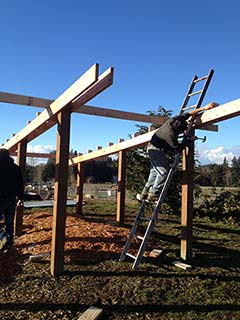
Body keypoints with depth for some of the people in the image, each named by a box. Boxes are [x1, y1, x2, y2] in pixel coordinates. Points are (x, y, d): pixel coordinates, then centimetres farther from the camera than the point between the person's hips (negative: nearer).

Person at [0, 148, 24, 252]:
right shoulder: (16, 168, 7)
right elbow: (20, 184, 10)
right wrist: (21, 198, 17)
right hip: (11, 199, 4)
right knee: (9, 222, 11)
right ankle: (8, 244, 15)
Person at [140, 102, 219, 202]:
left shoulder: (174, 119, -12)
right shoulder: (170, 135, -33)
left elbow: (187, 114, 1)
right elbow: (178, 149, -19)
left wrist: (204, 108, 0)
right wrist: (189, 140, -10)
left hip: (153, 147, 10)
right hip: (156, 149, -10)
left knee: (155, 171, 11)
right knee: (163, 171, -13)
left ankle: (144, 193, 15)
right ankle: (153, 194, -8)